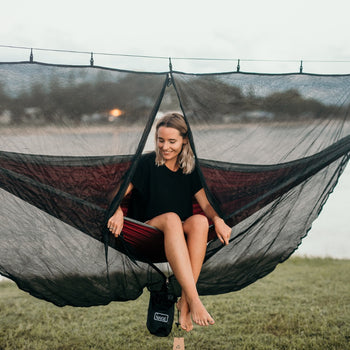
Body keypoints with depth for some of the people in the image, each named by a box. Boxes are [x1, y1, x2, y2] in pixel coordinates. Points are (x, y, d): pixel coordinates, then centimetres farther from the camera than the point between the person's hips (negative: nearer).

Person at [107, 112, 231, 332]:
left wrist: (217, 219, -18)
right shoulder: (148, 163, 0)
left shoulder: (190, 169, 9)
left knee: (200, 221, -32)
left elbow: (205, 204, 4)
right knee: (171, 218, -38)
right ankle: (194, 300, -48)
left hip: (182, 234, 3)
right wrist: (118, 212, -24)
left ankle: (185, 301, -35)